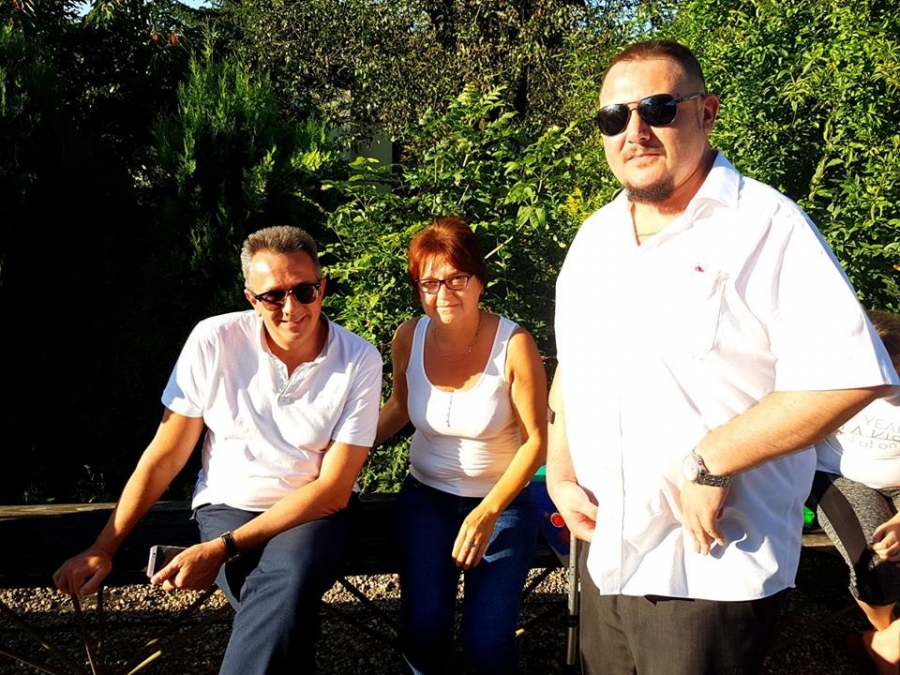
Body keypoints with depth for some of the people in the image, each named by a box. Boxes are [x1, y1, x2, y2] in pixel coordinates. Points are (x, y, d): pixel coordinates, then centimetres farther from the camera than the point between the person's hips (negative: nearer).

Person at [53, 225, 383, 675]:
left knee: (290, 580, -34)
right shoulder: (214, 341, -10)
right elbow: (165, 456, 0)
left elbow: (334, 488, -12)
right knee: (284, 610, -30)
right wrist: (102, 550, -1)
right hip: (228, 504, 0)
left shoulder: (359, 360, -12)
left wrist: (224, 548, -17)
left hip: (312, 509, 0)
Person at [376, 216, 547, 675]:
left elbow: (537, 439, -13)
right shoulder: (409, 339, -7)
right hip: (427, 497, 3)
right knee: (423, 630, -16)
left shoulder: (513, 344, -18)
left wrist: (488, 513, -19)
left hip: (502, 500, -2)